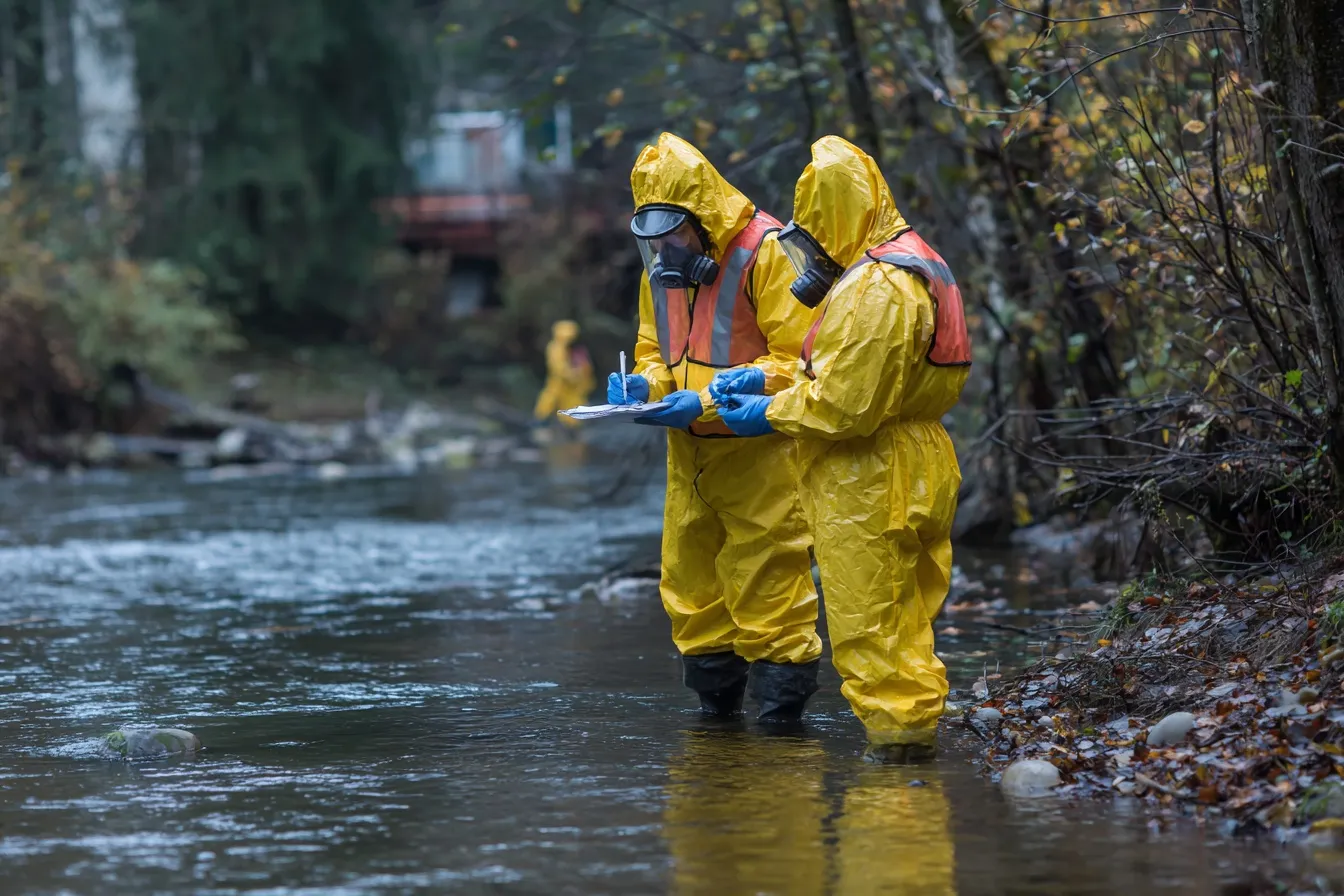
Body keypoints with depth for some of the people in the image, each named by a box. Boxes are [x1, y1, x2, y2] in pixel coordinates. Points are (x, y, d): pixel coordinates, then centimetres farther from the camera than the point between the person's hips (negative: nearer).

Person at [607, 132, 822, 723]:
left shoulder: (767, 253, -13)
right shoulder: (662, 269, 11)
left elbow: (797, 358, -16)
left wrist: (709, 401, -23)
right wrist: (640, 385, -4)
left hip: (760, 450, -7)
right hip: (690, 454, 7)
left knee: (767, 586, -7)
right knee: (691, 585, 10)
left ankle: (782, 704, 1)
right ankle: (716, 707, 21)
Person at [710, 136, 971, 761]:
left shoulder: (876, 291, -21)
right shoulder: (907, 269, 14)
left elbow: (846, 404, -24)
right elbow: (841, 374, 19)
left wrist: (771, 414, -10)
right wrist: (760, 382, 9)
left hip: (868, 485, -11)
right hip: (913, 475, 11)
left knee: (868, 623, -3)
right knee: (903, 620, 16)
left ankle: (896, 736, 1)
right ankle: (915, 728, 22)